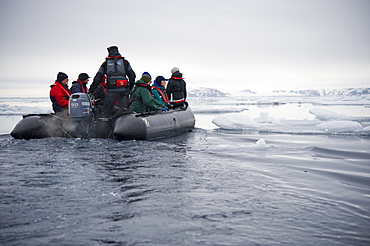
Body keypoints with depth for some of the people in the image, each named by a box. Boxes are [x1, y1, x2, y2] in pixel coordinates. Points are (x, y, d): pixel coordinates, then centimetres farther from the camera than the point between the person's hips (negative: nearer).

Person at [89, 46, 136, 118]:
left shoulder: (105, 64, 11)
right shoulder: (125, 62, 11)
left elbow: (97, 78, 9)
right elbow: (132, 76, 7)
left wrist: (91, 91, 13)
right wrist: (130, 88, 15)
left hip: (111, 90, 0)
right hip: (123, 90, 1)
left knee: (106, 112, 4)